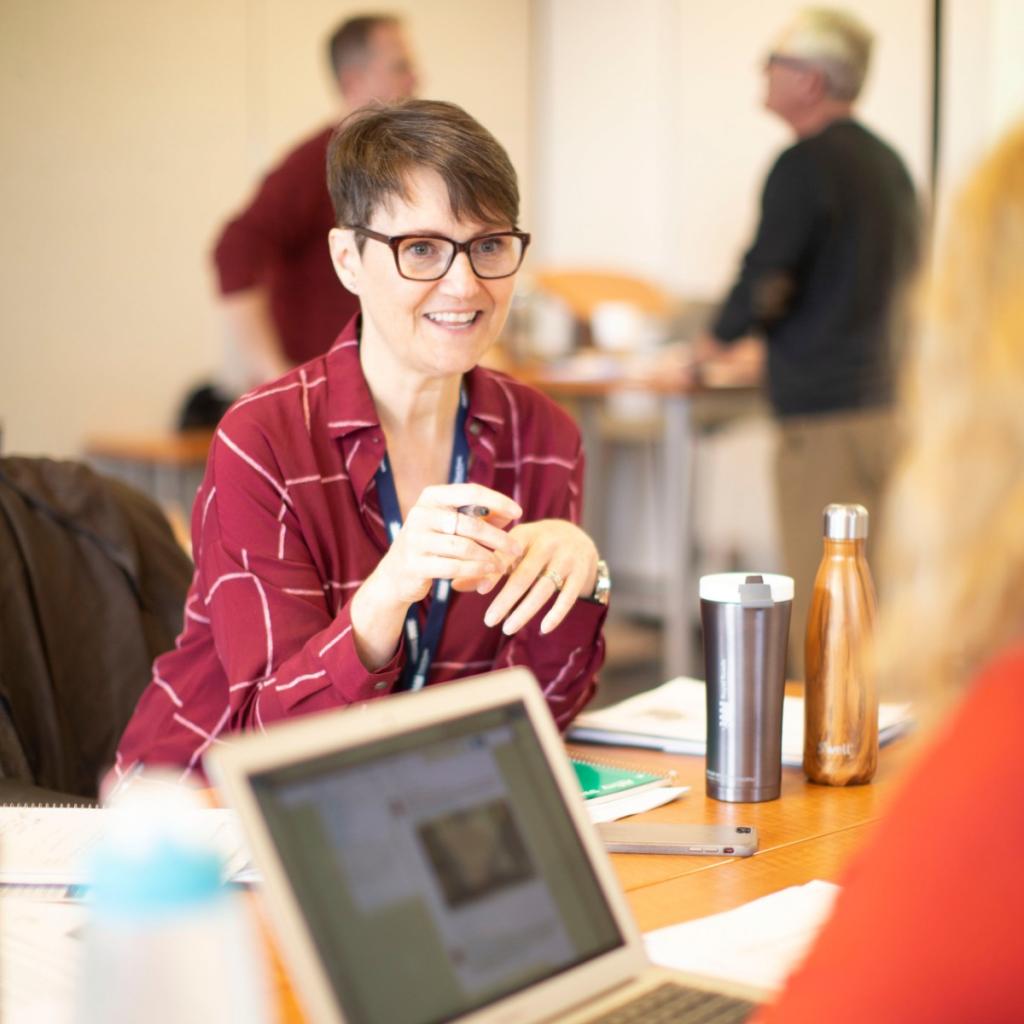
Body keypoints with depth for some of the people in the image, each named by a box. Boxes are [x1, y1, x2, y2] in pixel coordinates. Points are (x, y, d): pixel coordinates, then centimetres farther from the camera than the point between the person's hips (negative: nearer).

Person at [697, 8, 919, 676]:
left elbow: (765, 281, -16)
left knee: (822, 608, -5)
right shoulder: (888, 163, 14)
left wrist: (717, 339, 4)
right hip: (890, 403, 9)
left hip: (827, 419, -9)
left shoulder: (806, 165, -12)